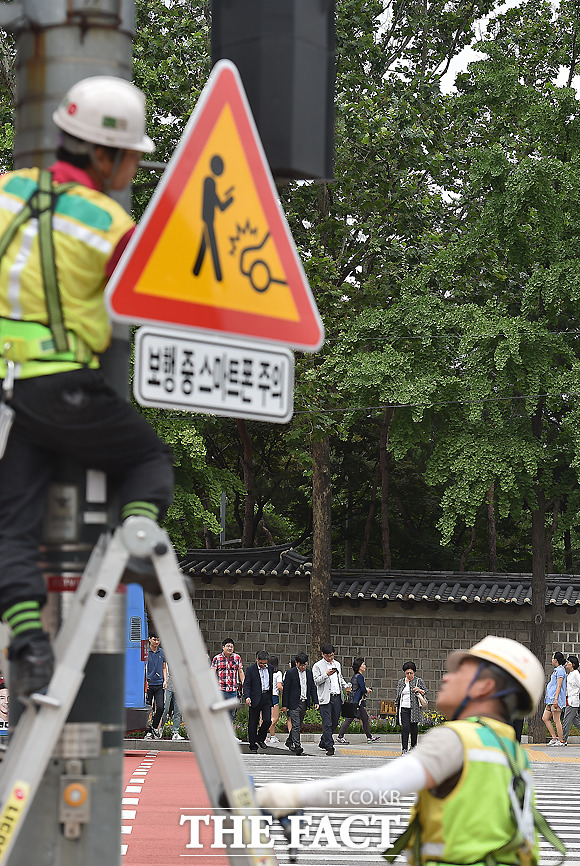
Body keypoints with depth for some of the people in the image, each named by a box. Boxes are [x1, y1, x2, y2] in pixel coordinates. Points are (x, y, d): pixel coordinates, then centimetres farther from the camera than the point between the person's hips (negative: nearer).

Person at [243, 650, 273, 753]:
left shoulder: (270, 668, 8)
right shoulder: (251, 669, -6)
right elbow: (246, 685, -8)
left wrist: (271, 697, 16)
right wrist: (247, 697, -23)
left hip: (267, 698, 3)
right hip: (255, 698, -3)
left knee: (267, 720, -7)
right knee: (253, 723, 2)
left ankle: (261, 739, 17)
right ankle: (253, 745, 12)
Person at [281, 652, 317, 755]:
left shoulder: (308, 672, 8)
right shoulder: (290, 673, -8)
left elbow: (313, 687, 14)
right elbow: (285, 689, -6)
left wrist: (315, 702, 6)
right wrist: (284, 705, -7)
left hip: (304, 703, 6)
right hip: (294, 703, -6)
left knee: (298, 725, 13)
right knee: (295, 725, -10)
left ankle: (289, 742, 30)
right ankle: (297, 746, -12)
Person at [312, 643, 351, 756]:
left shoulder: (337, 664, 18)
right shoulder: (317, 666, -1)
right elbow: (316, 680, -10)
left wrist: (346, 685, 9)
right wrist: (326, 674, -25)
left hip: (337, 697, 6)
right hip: (325, 698, -6)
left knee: (334, 723, 10)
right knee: (327, 724, -9)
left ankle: (323, 743, 26)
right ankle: (329, 747, -8)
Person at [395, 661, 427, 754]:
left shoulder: (418, 681, 5)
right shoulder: (401, 682, 14)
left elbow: (425, 692, 7)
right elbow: (398, 695, 19)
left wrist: (419, 690, -15)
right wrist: (397, 707, 15)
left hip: (415, 708, -1)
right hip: (404, 708, 1)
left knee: (414, 727, 6)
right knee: (405, 727, -10)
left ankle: (413, 745, 24)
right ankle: (404, 749, -12)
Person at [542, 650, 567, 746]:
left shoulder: (560, 670, -9)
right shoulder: (556, 670, 21)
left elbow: (559, 685, -17)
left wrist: (556, 698, -23)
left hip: (557, 699, -10)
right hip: (551, 699, 10)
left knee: (556, 720, -9)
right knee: (545, 718, 7)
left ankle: (561, 741, -6)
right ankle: (554, 738, 6)